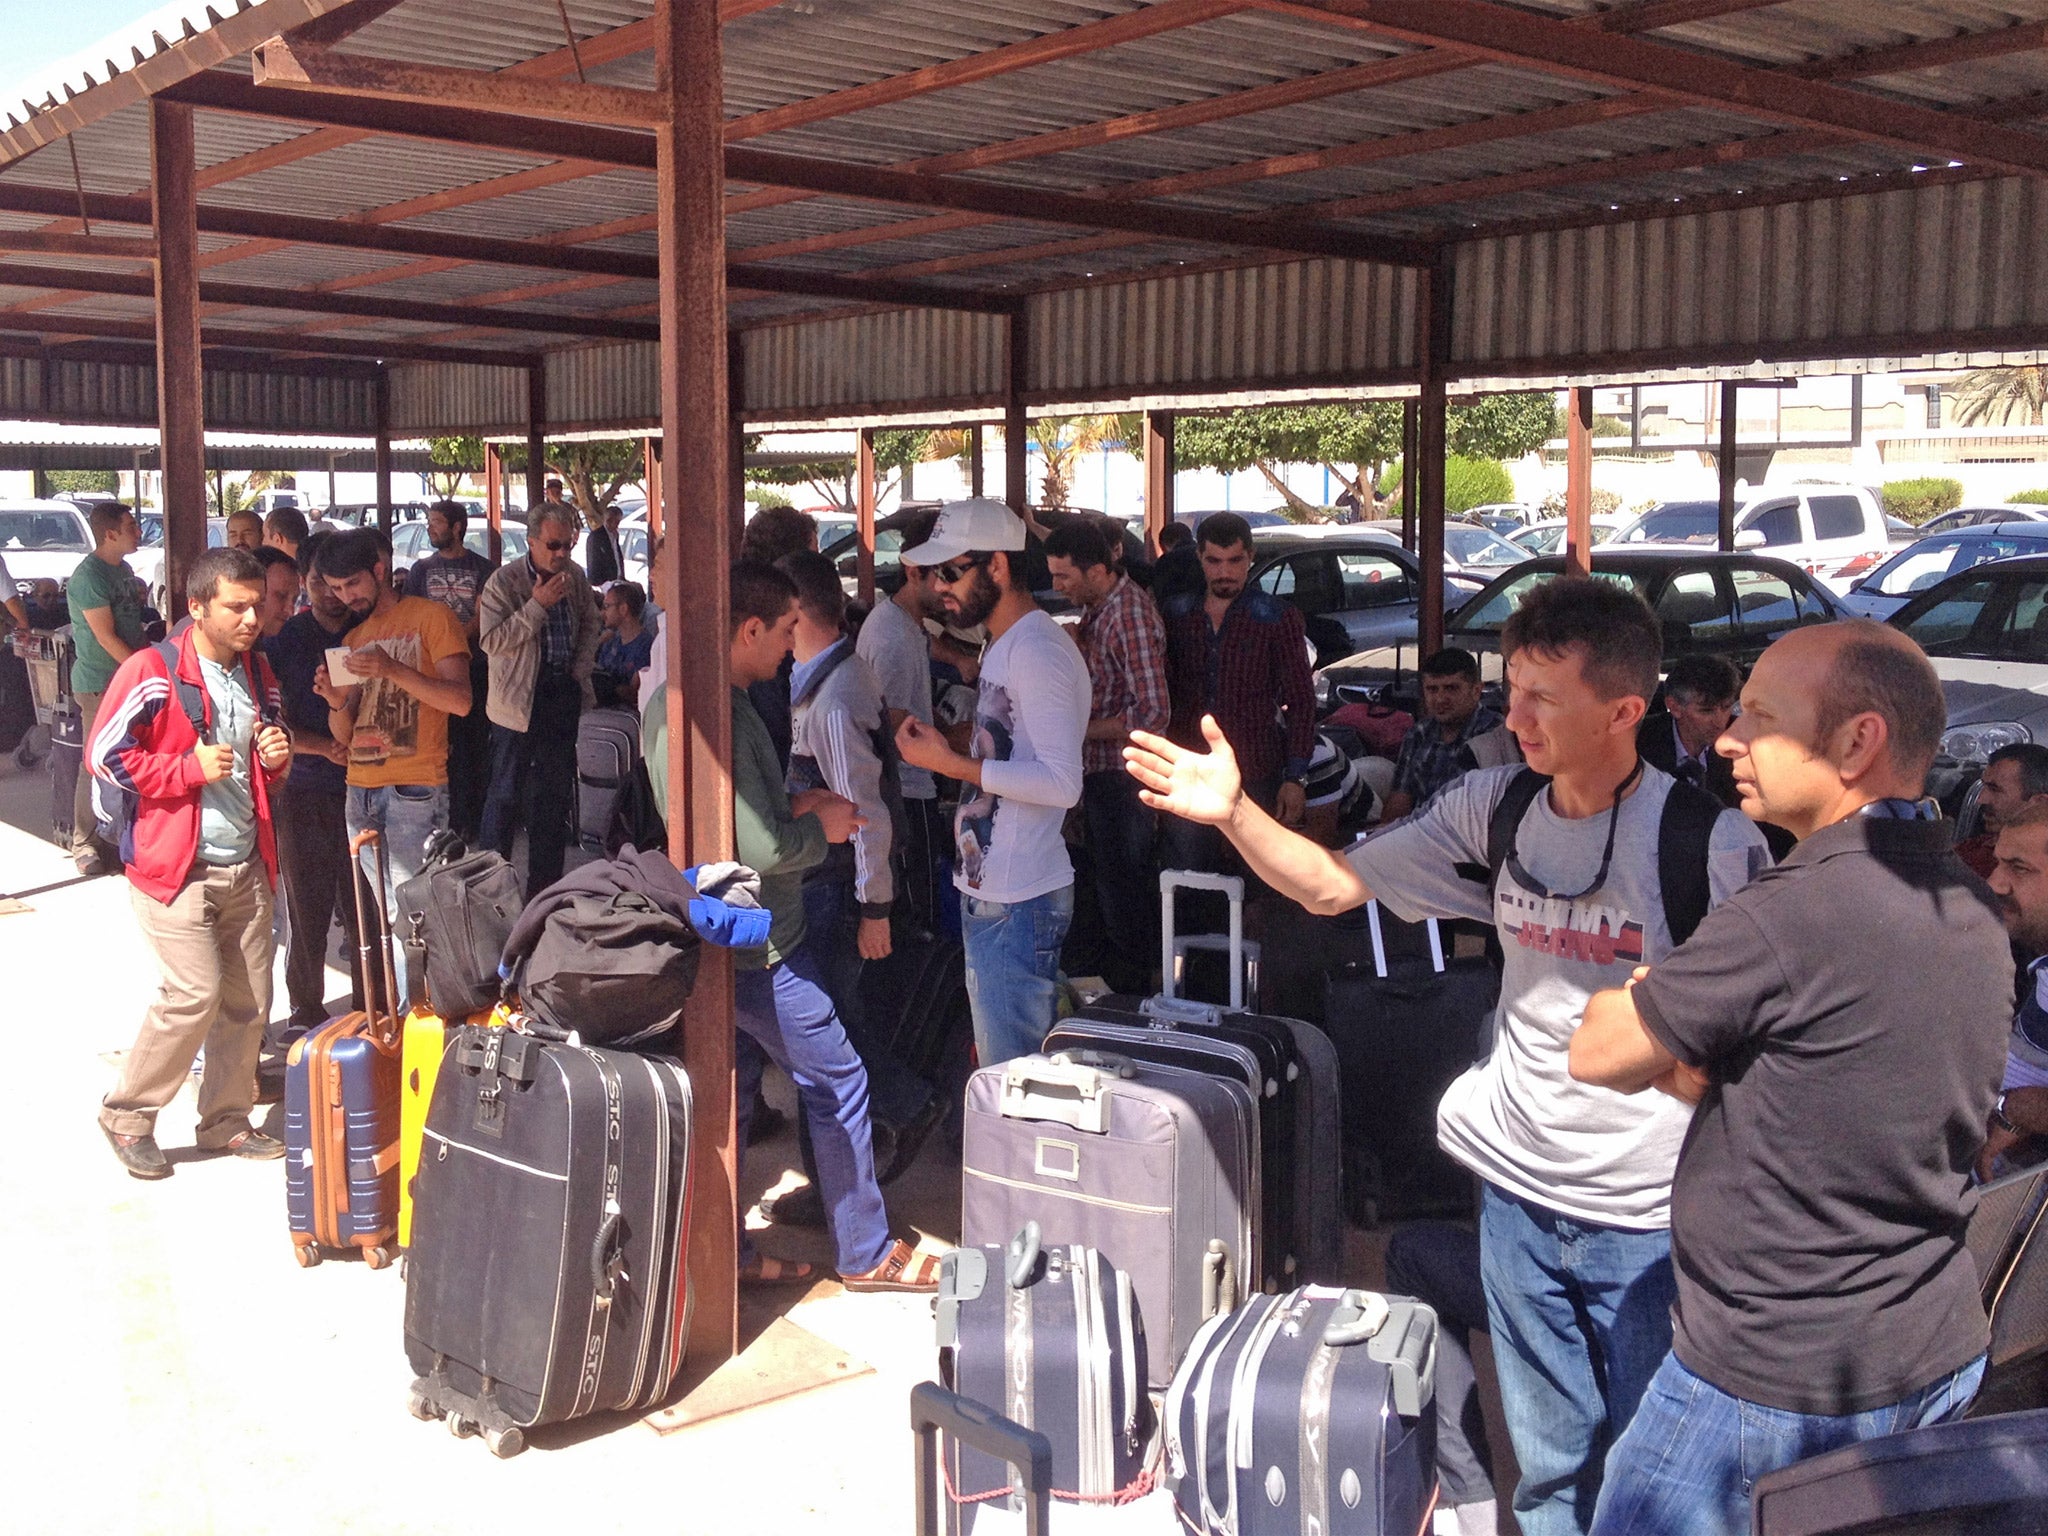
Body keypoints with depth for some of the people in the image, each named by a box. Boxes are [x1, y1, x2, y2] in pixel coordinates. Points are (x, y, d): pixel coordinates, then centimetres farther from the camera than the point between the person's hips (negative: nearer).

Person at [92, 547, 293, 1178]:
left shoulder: (258, 674, 12)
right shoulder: (153, 673, -11)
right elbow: (104, 756, -11)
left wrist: (275, 759, 2)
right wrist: (190, 767, -18)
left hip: (246, 866, 7)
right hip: (176, 866, -7)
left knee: (248, 999, 7)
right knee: (195, 994, -12)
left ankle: (226, 1120, 22)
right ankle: (126, 1115, 8)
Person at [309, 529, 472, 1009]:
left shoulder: (429, 618, 1)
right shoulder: (354, 638, 21)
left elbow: (460, 699, -11)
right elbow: (344, 734, 19)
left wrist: (393, 669, -21)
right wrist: (336, 702, -3)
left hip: (414, 789, -6)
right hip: (360, 790, 6)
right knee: (386, 917, 6)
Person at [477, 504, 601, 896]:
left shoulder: (575, 577, 6)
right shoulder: (504, 582, -10)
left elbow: (591, 624, 20)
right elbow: (491, 640, -19)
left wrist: (581, 669, 5)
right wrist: (537, 606, -23)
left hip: (563, 694, 5)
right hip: (519, 698, -5)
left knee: (556, 791, 11)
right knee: (506, 792, 1)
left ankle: (545, 880, 20)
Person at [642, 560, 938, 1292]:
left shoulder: (667, 700, 6)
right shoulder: (725, 716, -25)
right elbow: (761, 849, -28)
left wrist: (790, 806, 7)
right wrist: (821, 828, -10)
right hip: (758, 945, -10)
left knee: (729, 1089, 16)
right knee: (837, 1081, 3)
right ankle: (866, 1252, 15)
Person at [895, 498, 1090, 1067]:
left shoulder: (1039, 652, -17)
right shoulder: (1003, 645, 16)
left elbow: (1061, 782, -25)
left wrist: (951, 762, -22)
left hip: (1018, 905, -10)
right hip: (987, 891, 10)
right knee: (1002, 1068, 16)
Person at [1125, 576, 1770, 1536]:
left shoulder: (1712, 843, -17)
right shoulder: (1496, 809, -2)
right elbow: (1332, 885, 3)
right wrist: (1234, 812, -11)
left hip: (1651, 1215, -4)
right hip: (1519, 1190, 4)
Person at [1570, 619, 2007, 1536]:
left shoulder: (1795, 915, -25)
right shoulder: (1969, 908, 4)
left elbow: (1597, 1054, -14)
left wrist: (1633, 996, 5)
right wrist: (1673, 1054, 1)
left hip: (1775, 1384, -8)